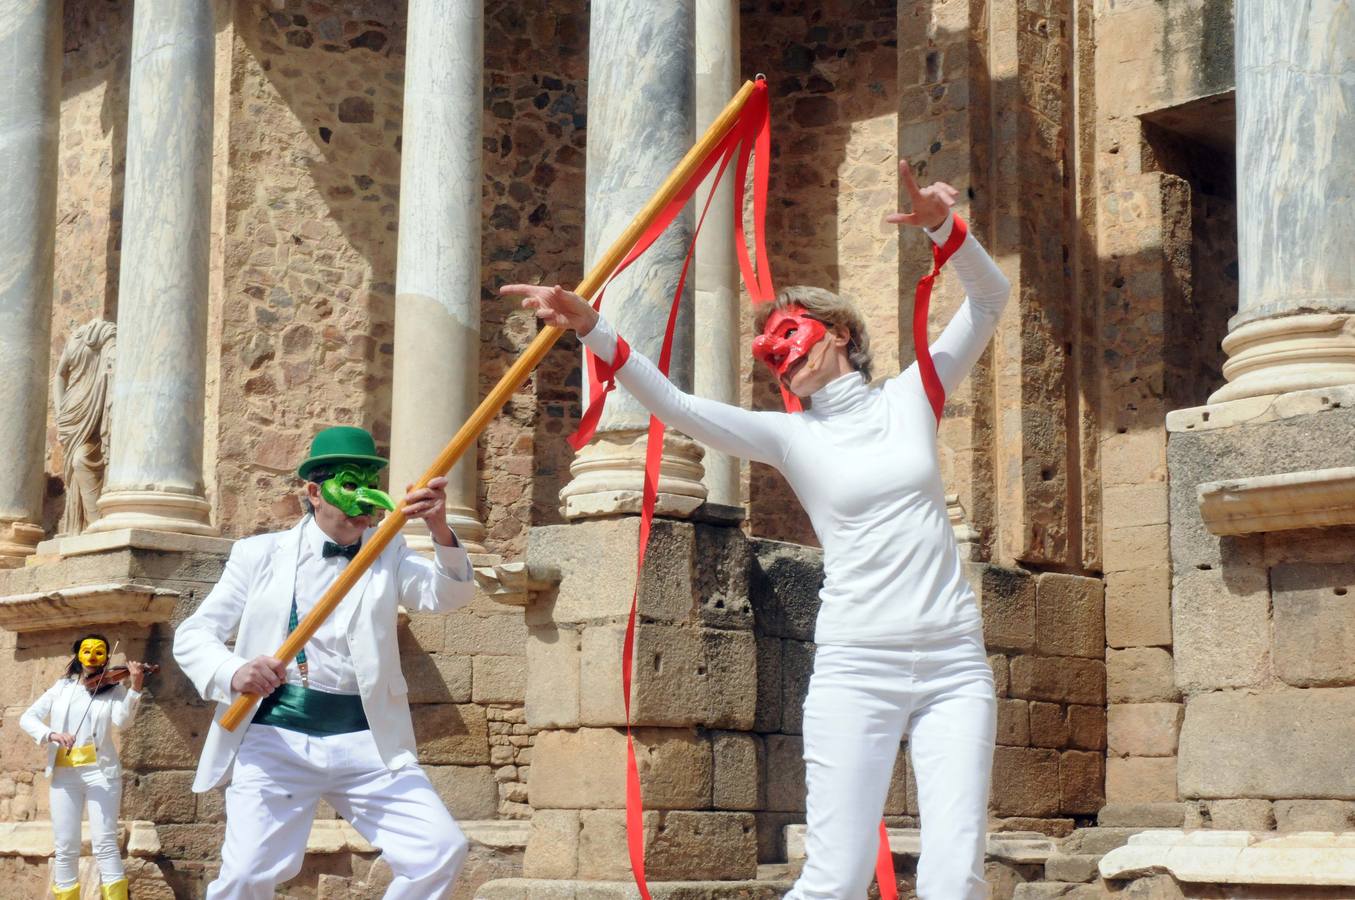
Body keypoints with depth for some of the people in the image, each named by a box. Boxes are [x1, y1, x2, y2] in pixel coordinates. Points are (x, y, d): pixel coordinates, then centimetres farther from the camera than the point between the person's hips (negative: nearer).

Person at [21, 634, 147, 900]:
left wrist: (135, 687, -27)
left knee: (104, 843, -10)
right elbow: (27, 718, 5)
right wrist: (51, 734, -15)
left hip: (101, 772, -2)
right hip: (64, 774, 2)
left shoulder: (114, 690, 6)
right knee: (66, 848, 1)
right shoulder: (61, 688, 12)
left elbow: (122, 721, -12)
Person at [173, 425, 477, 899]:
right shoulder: (261, 553, 7)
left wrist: (440, 531, -30)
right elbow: (192, 635, 5)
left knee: (442, 851, -11)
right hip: (275, 738, -2)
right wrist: (232, 673, -18)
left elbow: (449, 594, -8)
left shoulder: (388, 554, 10)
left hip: (367, 743, 2)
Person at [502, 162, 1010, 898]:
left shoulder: (911, 396, 11)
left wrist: (944, 226, -11)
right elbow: (678, 408, -7)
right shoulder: (789, 436, 6)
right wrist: (592, 328, -20)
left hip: (954, 666, 1)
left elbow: (989, 299, 8)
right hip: (857, 669, -1)